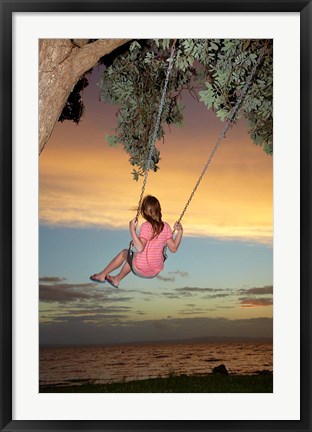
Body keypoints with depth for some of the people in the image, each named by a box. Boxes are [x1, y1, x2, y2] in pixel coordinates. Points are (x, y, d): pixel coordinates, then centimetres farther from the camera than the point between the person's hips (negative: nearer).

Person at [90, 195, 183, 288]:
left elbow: (140, 248, -31)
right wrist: (180, 231, 7)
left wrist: (132, 229, -28)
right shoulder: (166, 226, -4)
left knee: (124, 253, 23)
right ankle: (117, 279, 51)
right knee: (131, 256, 34)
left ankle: (102, 275, 39)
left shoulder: (146, 226, -20)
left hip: (141, 269, -6)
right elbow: (173, 248, -1)